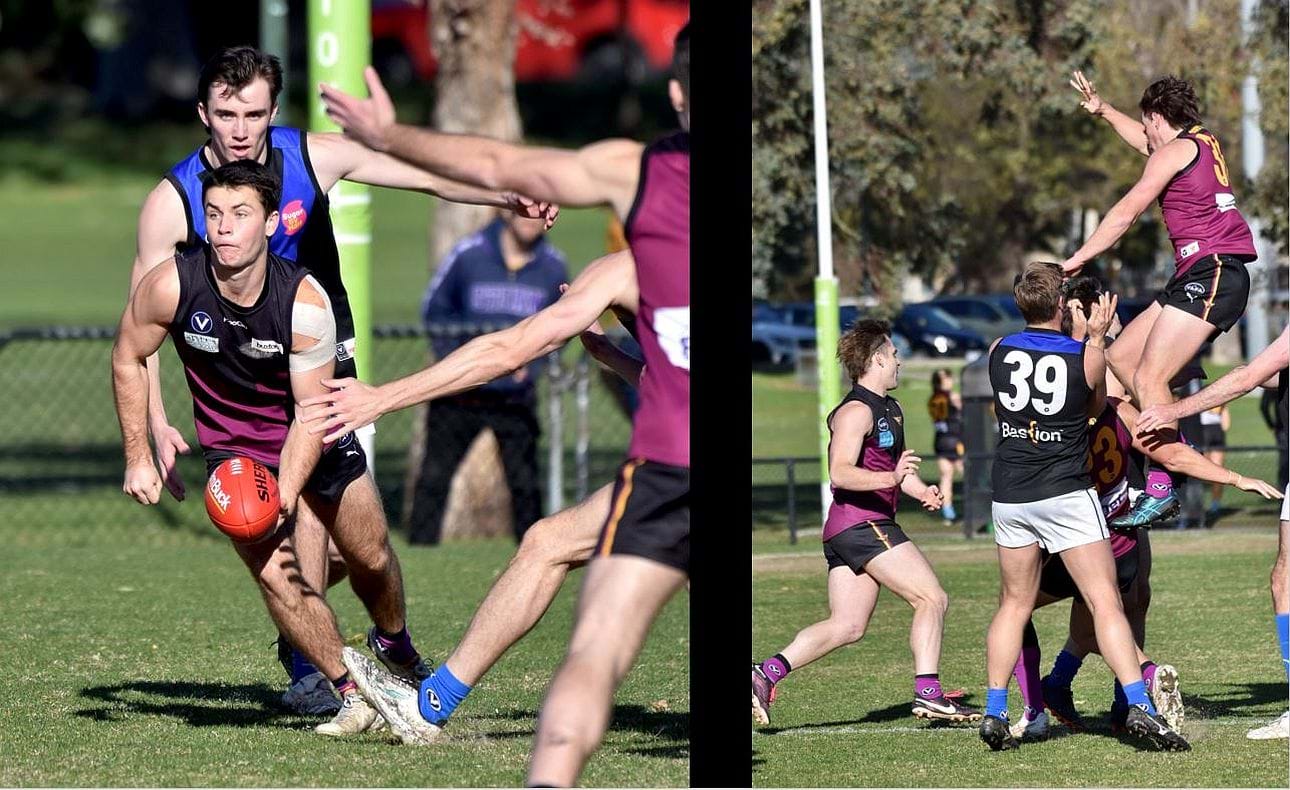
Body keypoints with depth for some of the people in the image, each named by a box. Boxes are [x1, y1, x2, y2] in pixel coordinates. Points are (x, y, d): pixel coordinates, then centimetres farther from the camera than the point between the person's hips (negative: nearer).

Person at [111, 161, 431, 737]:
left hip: (314, 441, 1)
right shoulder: (171, 286, -25)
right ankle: (349, 694, -6)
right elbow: (128, 358, -6)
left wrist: (283, 497, -38)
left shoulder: (305, 303, -29)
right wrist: (138, 457, -6)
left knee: (372, 559, 15)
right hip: (234, 447, 0)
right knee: (275, 572, -19)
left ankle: (396, 647, 47)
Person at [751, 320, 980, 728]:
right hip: (861, 523, -10)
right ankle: (928, 694, -14)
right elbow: (840, 473, -23)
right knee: (933, 599, -10)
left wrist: (924, 491, 10)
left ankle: (765, 673, -2)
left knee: (847, 625, 5)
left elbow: (899, 467, 30)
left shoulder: (890, 410, 20)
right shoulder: (856, 411, -12)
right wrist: (891, 478, -37)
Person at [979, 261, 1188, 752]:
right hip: (1066, 496, -3)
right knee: (1105, 604, -5)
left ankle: (994, 713, 9)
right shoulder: (1085, 358, -9)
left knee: (1014, 605, 15)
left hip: (1010, 498, 3)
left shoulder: (999, 352, -2)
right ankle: (1139, 706, -15)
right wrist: (1097, 337, 13)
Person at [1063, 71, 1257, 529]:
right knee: (1120, 356, 12)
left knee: (1149, 378, -19)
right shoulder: (1204, 142, 21)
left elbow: (1127, 213, -8)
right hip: (1205, 274, 10)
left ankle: (1160, 487, -26)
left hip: (1210, 271, -10)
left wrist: (1077, 260, -3)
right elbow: (1149, 146, 44)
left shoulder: (1177, 150, -6)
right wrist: (1104, 112, 49)